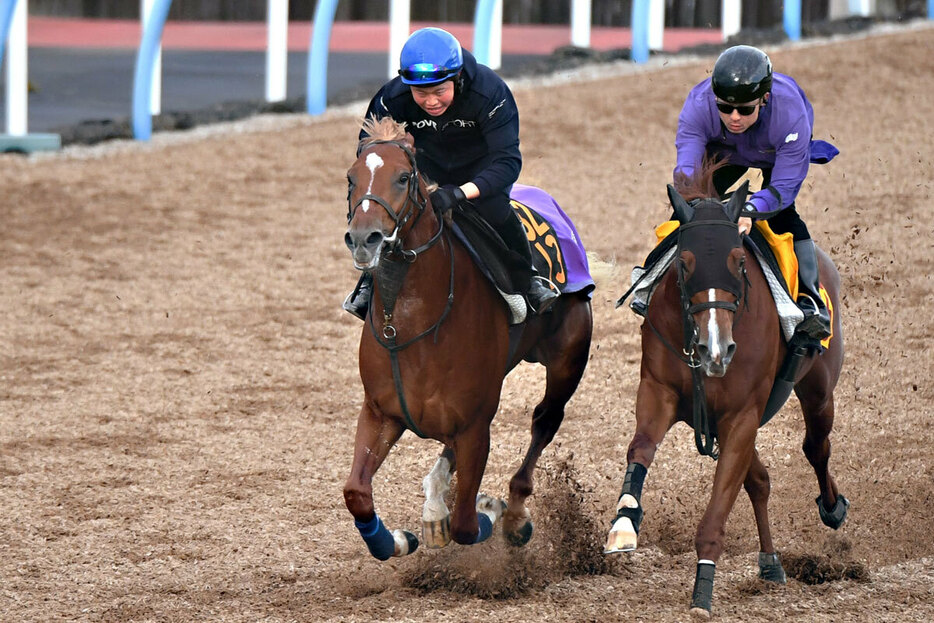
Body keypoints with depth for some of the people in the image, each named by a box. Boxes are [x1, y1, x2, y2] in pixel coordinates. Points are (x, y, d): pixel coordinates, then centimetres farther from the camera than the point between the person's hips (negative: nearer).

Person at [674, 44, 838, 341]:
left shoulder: (789, 111, -43)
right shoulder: (698, 105, -39)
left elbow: (785, 185, -43)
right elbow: (686, 168, -44)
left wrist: (749, 211, -62)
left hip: (782, 154, -3)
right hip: (724, 151, 3)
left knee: (782, 215, -25)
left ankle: (809, 301, -26)